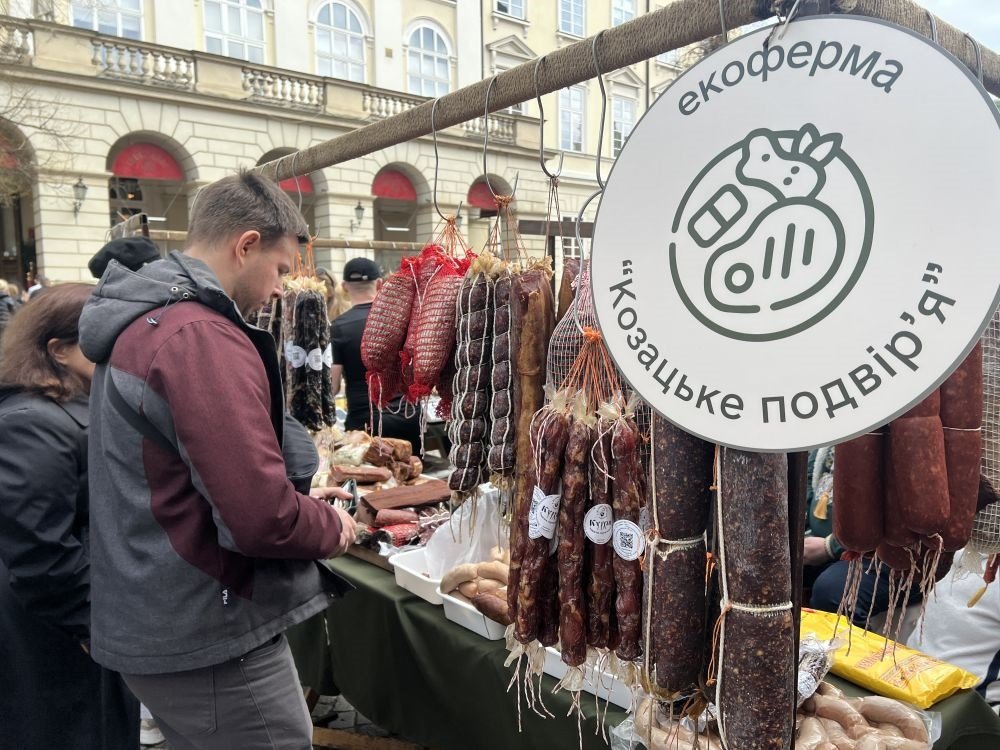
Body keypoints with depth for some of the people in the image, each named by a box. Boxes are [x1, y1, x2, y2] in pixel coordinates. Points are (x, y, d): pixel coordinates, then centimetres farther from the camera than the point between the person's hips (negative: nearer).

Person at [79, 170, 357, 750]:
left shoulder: (139, 323, 9)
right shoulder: (201, 336, -23)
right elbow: (261, 518, -29)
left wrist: (301, 499, 11)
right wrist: (332, 527, -8)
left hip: (151, 621, 10)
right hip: (209, 638, -10)